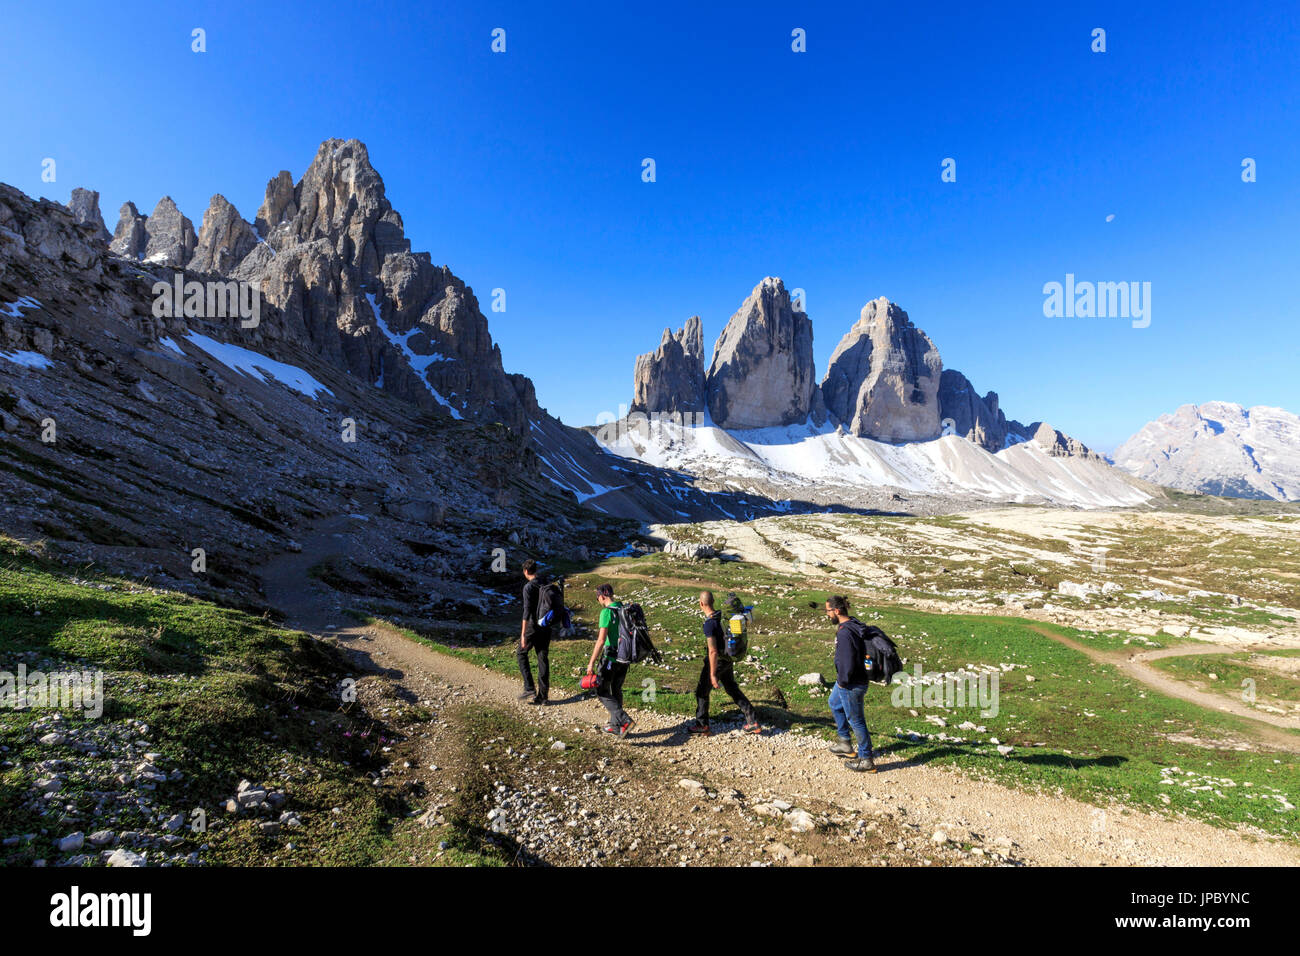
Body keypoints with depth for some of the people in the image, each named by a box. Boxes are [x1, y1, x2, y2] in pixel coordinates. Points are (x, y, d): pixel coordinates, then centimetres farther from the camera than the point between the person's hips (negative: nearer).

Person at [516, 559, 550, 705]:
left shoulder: (529, 587, -15)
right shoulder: (546, 584, 6)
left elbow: (527, 610, -20)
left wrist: (523, 634, -19)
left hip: (533, 626, -6)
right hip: (546, 627, 6)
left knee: (521, 653, 13)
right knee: (543, 658, 9)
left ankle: (530, 689, 6)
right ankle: (542, 695, 13)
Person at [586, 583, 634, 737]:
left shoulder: (606, 612, -17)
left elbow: (601, 640, -21)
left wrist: (591, 663, -16)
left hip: (611, 657, -8)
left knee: (602, 691, 4)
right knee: (616, 690, 19)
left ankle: (624, 720, -8)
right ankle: (615, 725, 29)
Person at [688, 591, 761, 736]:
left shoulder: (709, 624, -26)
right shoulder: (722, 615, -1)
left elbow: (713, 651, -27)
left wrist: (713, 675, -22)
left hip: (716, 661, -8)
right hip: (728, 660, 8)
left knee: (702, 692, 10)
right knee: (732, 689, 19)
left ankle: (702, 725, 22)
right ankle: (753, 722, 17)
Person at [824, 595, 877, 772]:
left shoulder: (844, 632, -29)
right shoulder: (853, 624, 3)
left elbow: (847, 663, -29)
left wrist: (843, 681, -13)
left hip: (851, 685, -11)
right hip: (847, 680, 11)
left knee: (855, 720, 5)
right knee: (834, 704, 28)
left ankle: (865, 760, 21)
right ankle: (845, 743, 41)